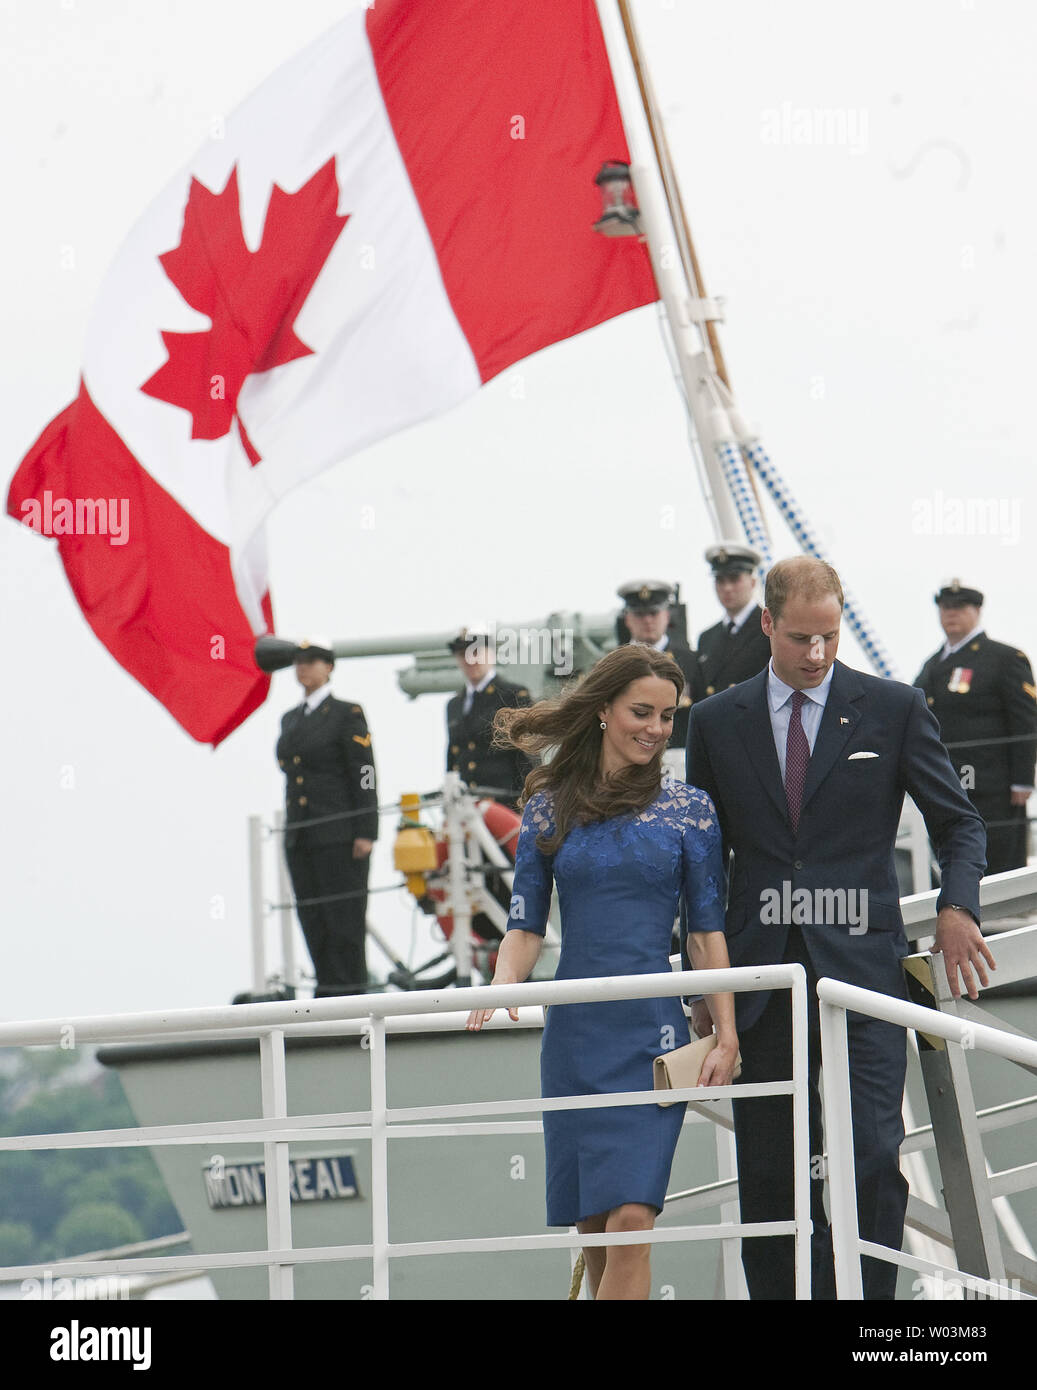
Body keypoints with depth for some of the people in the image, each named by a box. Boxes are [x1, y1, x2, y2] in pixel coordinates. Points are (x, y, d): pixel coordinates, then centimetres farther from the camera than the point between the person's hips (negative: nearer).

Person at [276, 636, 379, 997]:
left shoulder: (347, 714, -3)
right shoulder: (291, 719, 17)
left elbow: (363, 775, -8)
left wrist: (365, 833, -14)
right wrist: (291, 829, 16)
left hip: (340, 834, -7)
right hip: (300, 838, 7)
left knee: (343, 914, -6)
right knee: (312, 917, 5)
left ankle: (350, 990, -2)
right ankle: (327, 986, 9)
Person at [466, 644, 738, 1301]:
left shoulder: (689, 809, 3)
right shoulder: (550, 808, 7)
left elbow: (709, 931, 3)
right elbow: (527, 925, 8)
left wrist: (727, 1037, -5)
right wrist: (504, 987, -12)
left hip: (653, 1031, -2)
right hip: (574, 1031, 2)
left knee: (630, 1220, -14)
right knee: (592, 1228, 5)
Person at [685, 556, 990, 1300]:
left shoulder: (893, 709, 4)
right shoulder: (718, 721, 9)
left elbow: (960, 822, 8)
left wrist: (956, 907, -12)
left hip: (860, 962, -2)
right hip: (761, 972, 2)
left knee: (874, 1155, -13)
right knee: (767, 1172, 4)